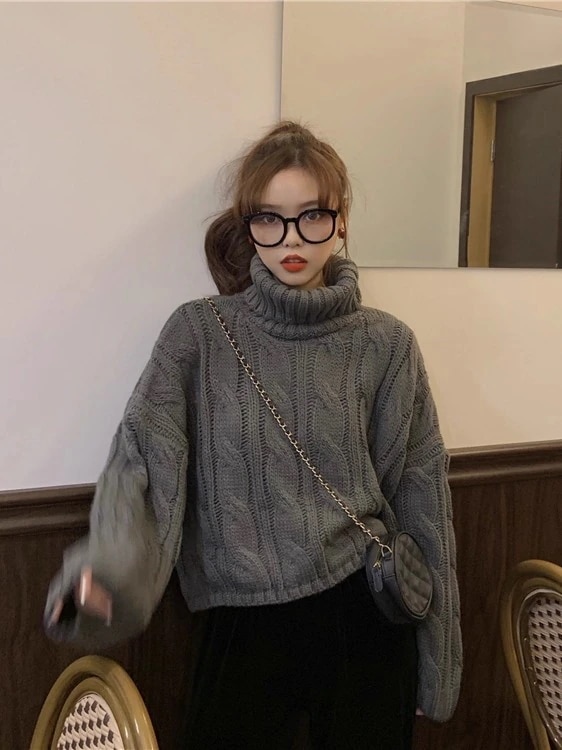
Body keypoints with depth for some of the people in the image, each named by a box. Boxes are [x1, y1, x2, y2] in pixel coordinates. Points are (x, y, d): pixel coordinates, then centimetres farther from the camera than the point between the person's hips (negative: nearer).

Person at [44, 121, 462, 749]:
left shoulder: (385, 344, -1)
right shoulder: (198, 334, -2)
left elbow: (418, 498, 3)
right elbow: (143, 463, -13)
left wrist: (436, 660, 6)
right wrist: (104, 572, -34)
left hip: (364, 615, 1)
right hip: (243, 625, 0)